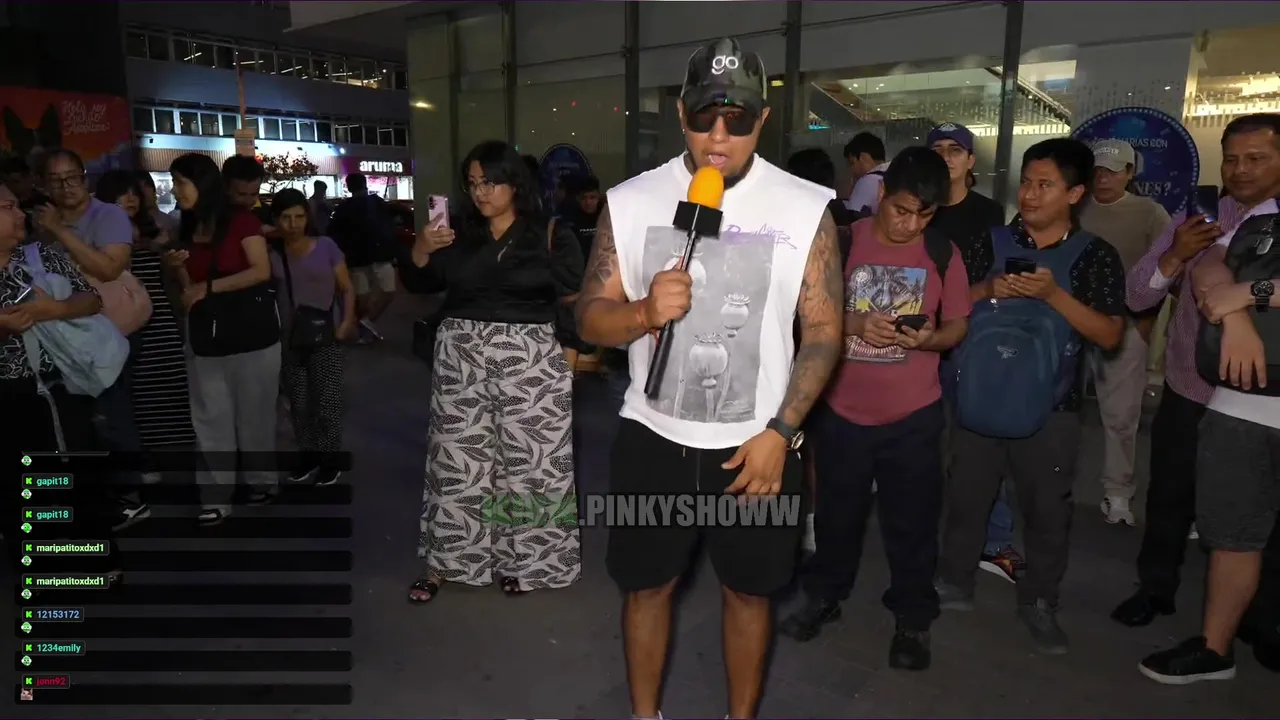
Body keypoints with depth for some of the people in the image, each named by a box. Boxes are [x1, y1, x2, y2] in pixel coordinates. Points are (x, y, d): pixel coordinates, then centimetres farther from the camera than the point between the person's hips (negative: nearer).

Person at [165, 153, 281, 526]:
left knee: (254, 413, 6)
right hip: (205, 333, 6)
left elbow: (262, 271, -16)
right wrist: (179, 267, -5)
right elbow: (192, 288, 15)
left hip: (250, 330, -6)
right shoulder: (188, 228, 13)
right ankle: (215, 497, 11)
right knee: (210, 417, 5)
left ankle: (262, 481, 24)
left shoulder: (240, 219, -6)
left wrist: (209, 287, -15)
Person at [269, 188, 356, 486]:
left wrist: (347, 323, -10)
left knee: (327, 402, 0)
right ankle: (308, 455, 25)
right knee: (299, 404, 10)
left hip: (325, 338, -2)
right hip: (289, 341, 3)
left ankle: (330, 459, 14)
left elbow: (347, 288, 0)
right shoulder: (271, 254, 1)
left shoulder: (326, 246, -3)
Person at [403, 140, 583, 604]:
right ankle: (444, 561, 19)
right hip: (461, 358, 3)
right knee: (457, 460, 7)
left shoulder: (549, 233, -1)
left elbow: (576, 294, -10)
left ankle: (520, 558, 18)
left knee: (528, 461, 2)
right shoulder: (459, 233, 9)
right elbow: (416, 284, 7)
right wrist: (422, 248, -9)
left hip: (529, 359, -2)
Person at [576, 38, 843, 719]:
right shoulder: (629, 202, -4)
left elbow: (823, 333, -5)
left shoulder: (805, 208, -7)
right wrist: (645, 311, -25)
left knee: (748, 591, 16)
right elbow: (590, 318, -3)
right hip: (653, 435, 1)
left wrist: (778, 433, -14)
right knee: (647, 584, 16)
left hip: (757, 443, -1)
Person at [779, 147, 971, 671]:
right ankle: (823, 596, 37)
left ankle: (913, 619, 29)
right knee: (837, 513, 16)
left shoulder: (943, 254, -1)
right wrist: (855, 323, -21)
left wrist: (929, 338, -18)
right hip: (842, 410, 0)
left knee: (912, 521, 10)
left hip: (914, 416, 0)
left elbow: (958, 327, 5)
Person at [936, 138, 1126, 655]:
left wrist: (1053, 293, -18)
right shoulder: (993, 242, 4)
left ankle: (1039, 602, 26)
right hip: (980, 393, 2)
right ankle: (954, 581, 29)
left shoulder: (1095, 256, -1)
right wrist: (989, 290, -14)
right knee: (967, 494, 11)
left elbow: (1110, 335, -7)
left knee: (1047, 508, 8)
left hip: (1049, 404, -1)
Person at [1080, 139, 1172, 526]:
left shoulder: (1150, 213, 3)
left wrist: (1148, 319, -4)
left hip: (1125, 324, -1)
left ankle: (1117, 494, 13)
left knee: (1121, 415, 2)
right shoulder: (1075, 211, 8)